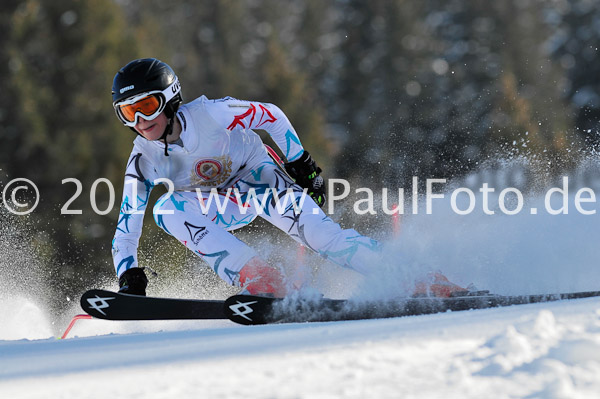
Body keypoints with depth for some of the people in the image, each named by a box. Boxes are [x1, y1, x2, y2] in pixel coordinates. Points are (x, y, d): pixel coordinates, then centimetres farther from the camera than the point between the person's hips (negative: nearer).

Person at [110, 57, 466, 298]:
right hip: (222, 206, 4)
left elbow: (269, 115, -13)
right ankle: (263, 284, -34)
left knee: (317, 230, -32)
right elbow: (126, 231, -11)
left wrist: (302, 164, -11)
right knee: (169, 208, -29)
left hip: (258, 176, -4)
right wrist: (130, 280, -24)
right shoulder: (144, 162, -15)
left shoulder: (208, 115, -27)